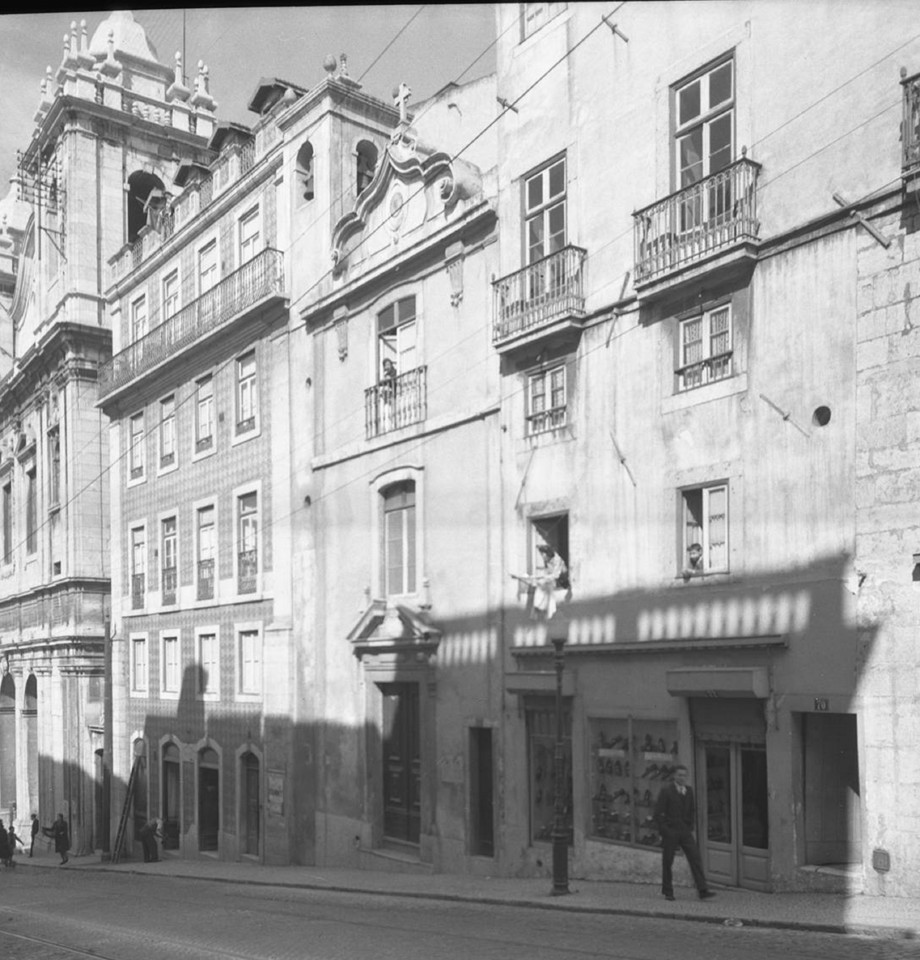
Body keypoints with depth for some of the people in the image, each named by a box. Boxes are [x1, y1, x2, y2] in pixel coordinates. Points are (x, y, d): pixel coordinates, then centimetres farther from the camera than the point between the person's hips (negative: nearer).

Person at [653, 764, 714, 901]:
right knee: (667, 862, 3)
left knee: (696, 859, -6)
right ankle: (668, 892, 15)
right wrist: (664, 831, -11)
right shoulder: (666, 791, -7)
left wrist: (690, 827, 11)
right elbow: (658, 813, -8)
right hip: (670, 832, -4)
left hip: (685, 832, 4)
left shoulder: (689, 791, 9)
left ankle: (703, 891, -9)